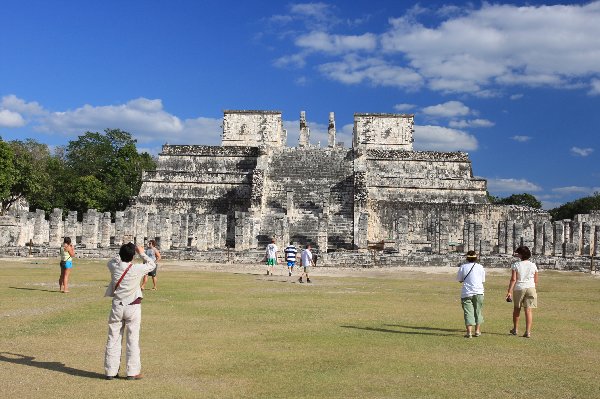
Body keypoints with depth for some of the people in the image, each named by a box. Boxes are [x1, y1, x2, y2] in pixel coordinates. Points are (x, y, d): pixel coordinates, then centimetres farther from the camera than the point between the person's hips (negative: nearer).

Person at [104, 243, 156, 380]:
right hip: (133, 307, -3)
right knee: (133, 340, 3)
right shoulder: (137, 269, -13)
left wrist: (122, 253, 23)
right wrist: (142, 253, 17)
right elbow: (152, 264, 6)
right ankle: (132, 372, 7)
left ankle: (110, 371, 13)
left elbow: (110, 261, 20)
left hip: (117, 306, 3)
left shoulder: (114, 267, -5)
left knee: (113, 339, 8)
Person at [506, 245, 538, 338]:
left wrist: (509, 292, -11)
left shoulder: (516, 265, -6)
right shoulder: (533, 265, 3)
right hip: (530, 288, 1)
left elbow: (513, 279, -12)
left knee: (517, 308, 17)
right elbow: (536, 281, 7)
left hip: (519, 288, -1)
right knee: (529, 310, -1)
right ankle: (528, 331, -7)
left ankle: (515, 329, 29)